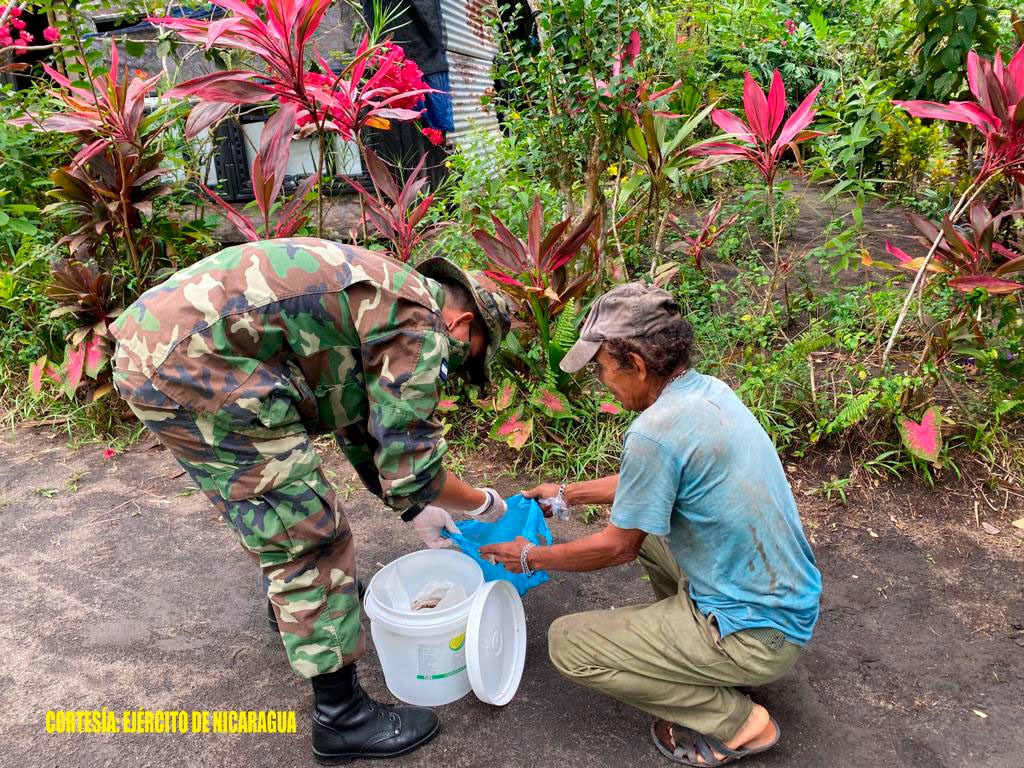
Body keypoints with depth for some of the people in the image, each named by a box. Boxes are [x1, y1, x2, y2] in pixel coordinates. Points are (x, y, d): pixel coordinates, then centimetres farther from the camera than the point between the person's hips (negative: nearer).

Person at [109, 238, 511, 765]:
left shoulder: (380, 302, 23)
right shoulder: (420, 324, -6)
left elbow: (361, 427, 30)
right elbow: (409, 467, -8)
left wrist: (416, 511, 34)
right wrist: (484, 504, 11)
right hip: (193, 362, -11)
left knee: (272, 502, 29)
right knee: (309, 535, -1)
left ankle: (293, 604, 53)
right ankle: (342, 718, 11)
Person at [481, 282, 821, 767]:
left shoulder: (655, 432, -27)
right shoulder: (710, 390, 1)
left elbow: (617, 548, -12)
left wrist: (531, 558, 3)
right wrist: (568, 494, 21)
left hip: (757, 634, -9)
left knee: (567, 644, -4)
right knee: (638, 517, 22)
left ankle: (737, 723, 2)